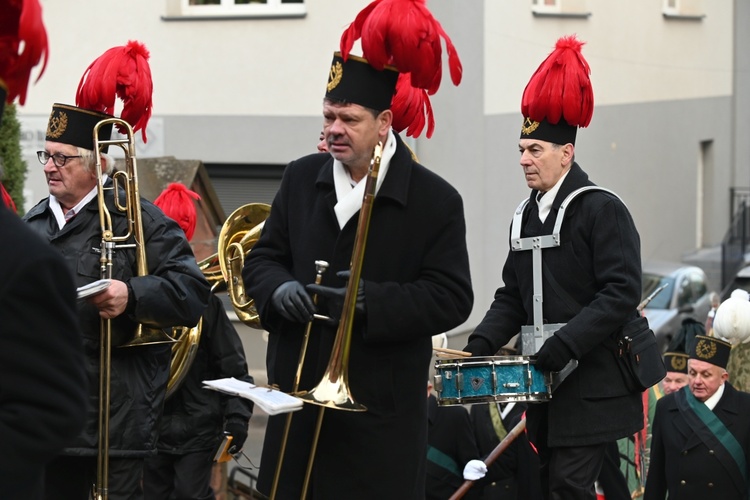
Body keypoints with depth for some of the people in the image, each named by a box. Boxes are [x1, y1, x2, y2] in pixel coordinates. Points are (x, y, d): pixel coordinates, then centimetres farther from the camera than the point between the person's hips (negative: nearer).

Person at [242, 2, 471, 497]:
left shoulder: (435, 200, -6)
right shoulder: (301, 179, 8)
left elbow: (452, 298, -9)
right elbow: (262, 260, 13)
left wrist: (372, 301, -21)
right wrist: (280, 289, -11)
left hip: (381, 413, -4)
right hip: (298, 399, 4)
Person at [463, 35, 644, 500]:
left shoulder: (603, 210, -9)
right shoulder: (526, 216, 15)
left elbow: (622, 292, -17)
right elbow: (512, 296, 17)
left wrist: (565, 344, -23)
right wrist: (482, 343, 0)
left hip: (591, 385, -8)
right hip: (545, 383, 8)